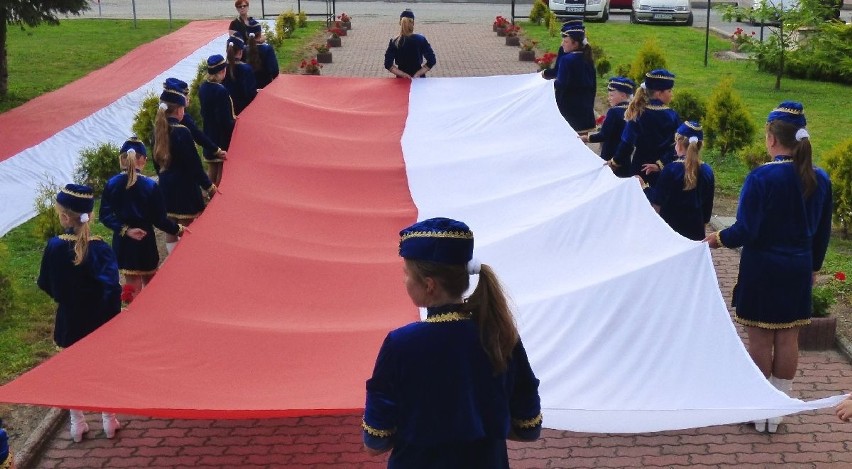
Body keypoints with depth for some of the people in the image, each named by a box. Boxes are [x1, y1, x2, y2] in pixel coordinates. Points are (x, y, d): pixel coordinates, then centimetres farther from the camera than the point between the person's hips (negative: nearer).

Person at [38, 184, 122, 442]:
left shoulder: (54, 247, -17)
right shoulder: (101, 248, -17)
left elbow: (46, 285, -5)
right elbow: (112, 286, -17)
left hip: (70, 321, 0)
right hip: (100, 320, 0)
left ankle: (77, 424, 24)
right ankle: (109, 420, 25)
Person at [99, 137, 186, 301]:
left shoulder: (111, 184, -7)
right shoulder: (150, 186, -14)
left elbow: (105, 215, -9)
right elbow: (159, 219, -10)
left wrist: (125, 230, -11)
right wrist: (177, 230, 4)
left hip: (122, 243, 2)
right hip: (145, 244, -2)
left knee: (133, 284, 9)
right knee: (149, 281, 19)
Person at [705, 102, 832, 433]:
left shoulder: (761, 177, -18)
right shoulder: (819, 179, -1)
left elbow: (745, 231, -20)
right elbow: (823, 232, 8)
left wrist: (717, 239, -2)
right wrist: (813, 266, 21)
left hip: (762, 269, -5)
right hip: (799, 270, 5)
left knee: (760, 340, 7)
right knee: (788, 339, 12)